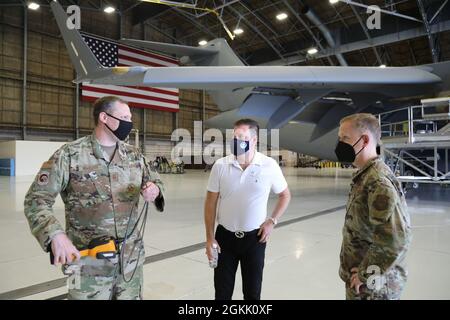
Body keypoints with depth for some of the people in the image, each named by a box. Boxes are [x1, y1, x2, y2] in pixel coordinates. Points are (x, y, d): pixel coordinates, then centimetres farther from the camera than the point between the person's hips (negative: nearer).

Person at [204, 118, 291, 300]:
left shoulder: (269, 166, -10)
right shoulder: (220, 166, -9)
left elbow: (285, 195, 6)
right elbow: (210, 203, -2)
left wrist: (272, 221, -4)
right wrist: (209, 238, -3)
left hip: (254, 238, 0)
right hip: (225, 236, 1)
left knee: (252, 292, 15)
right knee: (222, 291, 14)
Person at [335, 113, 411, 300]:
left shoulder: (378, 182, -25)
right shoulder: (364, 175, 4)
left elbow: (397, 240, -30)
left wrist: (366, 275, -20)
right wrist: (359, 271, 11)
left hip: (372, 286, -8)